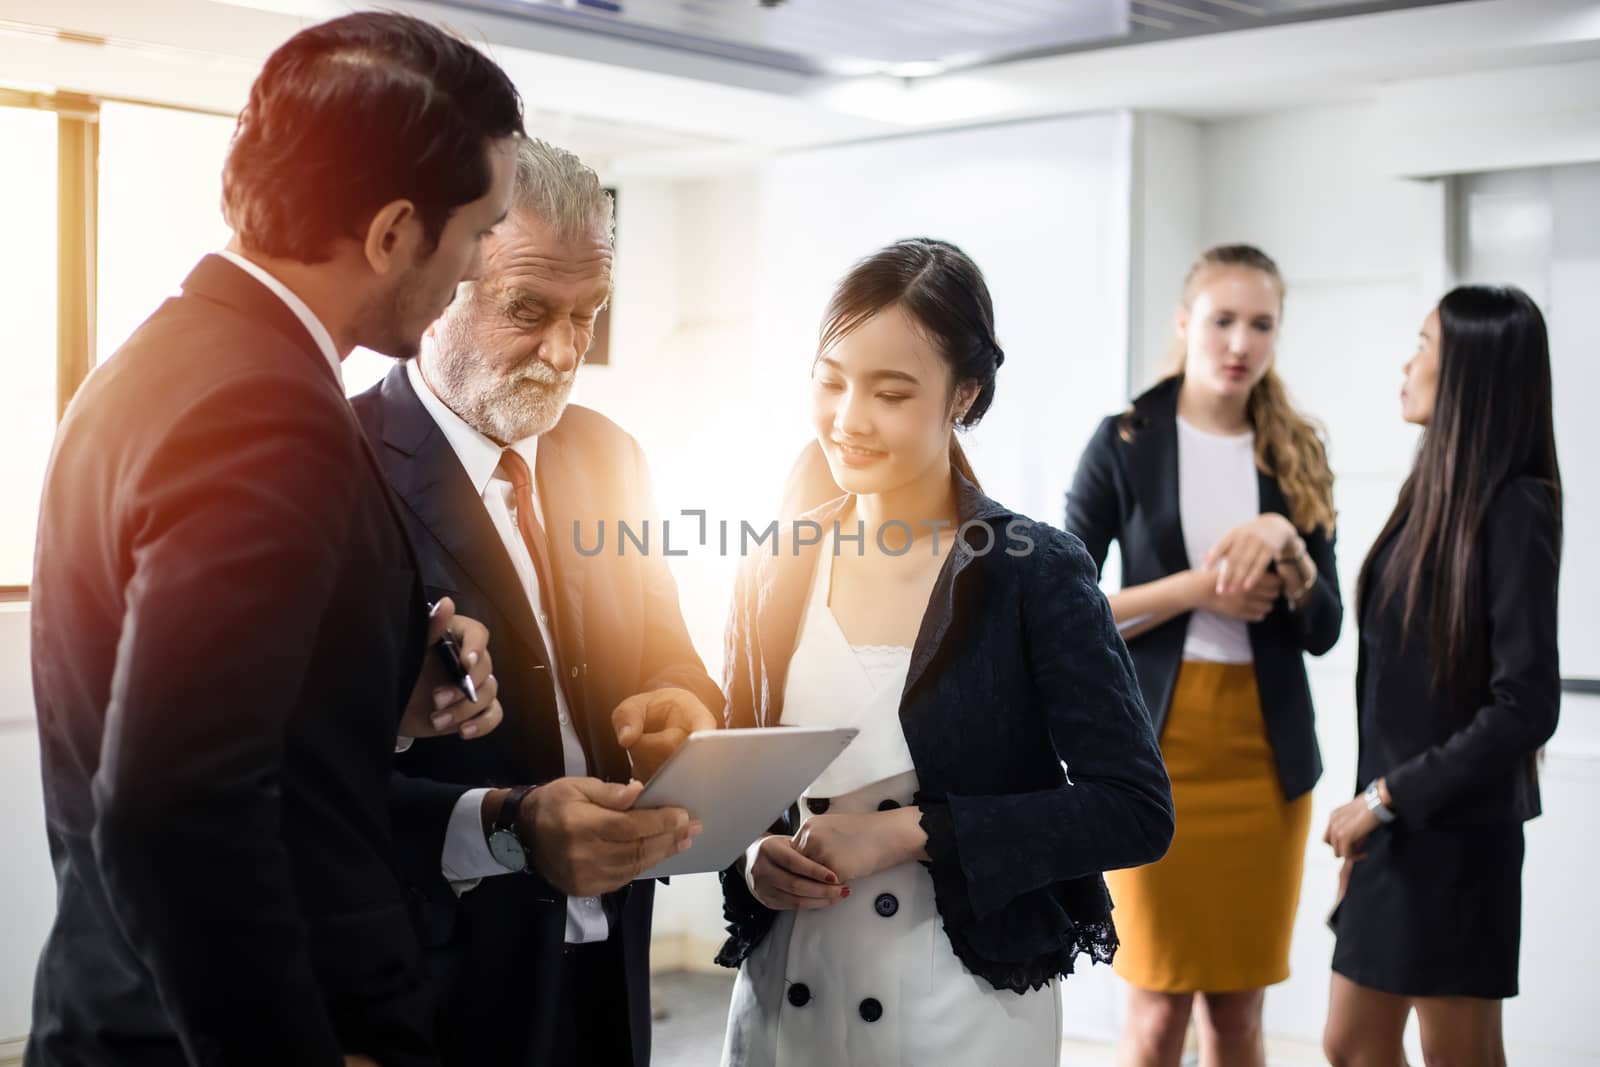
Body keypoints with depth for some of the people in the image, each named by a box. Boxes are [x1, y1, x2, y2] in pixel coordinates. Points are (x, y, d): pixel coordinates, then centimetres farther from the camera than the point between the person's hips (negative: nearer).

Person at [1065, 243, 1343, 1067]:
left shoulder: (1296, 455, 8)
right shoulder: (1125, 442, -1)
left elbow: (1323, 631, 5)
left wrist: (1286, 543, -13)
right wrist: (1195, 588, -14)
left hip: (1267, 748, 3)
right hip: (1158, 743, -3)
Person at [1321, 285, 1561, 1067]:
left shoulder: (1515, 510, -16)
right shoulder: (1431, 490, 8)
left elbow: (1526, 707, -20)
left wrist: (1385, 796, -16)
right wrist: (1369, 807, 10)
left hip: (1455, 830, -8)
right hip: (1393, 828, 8)